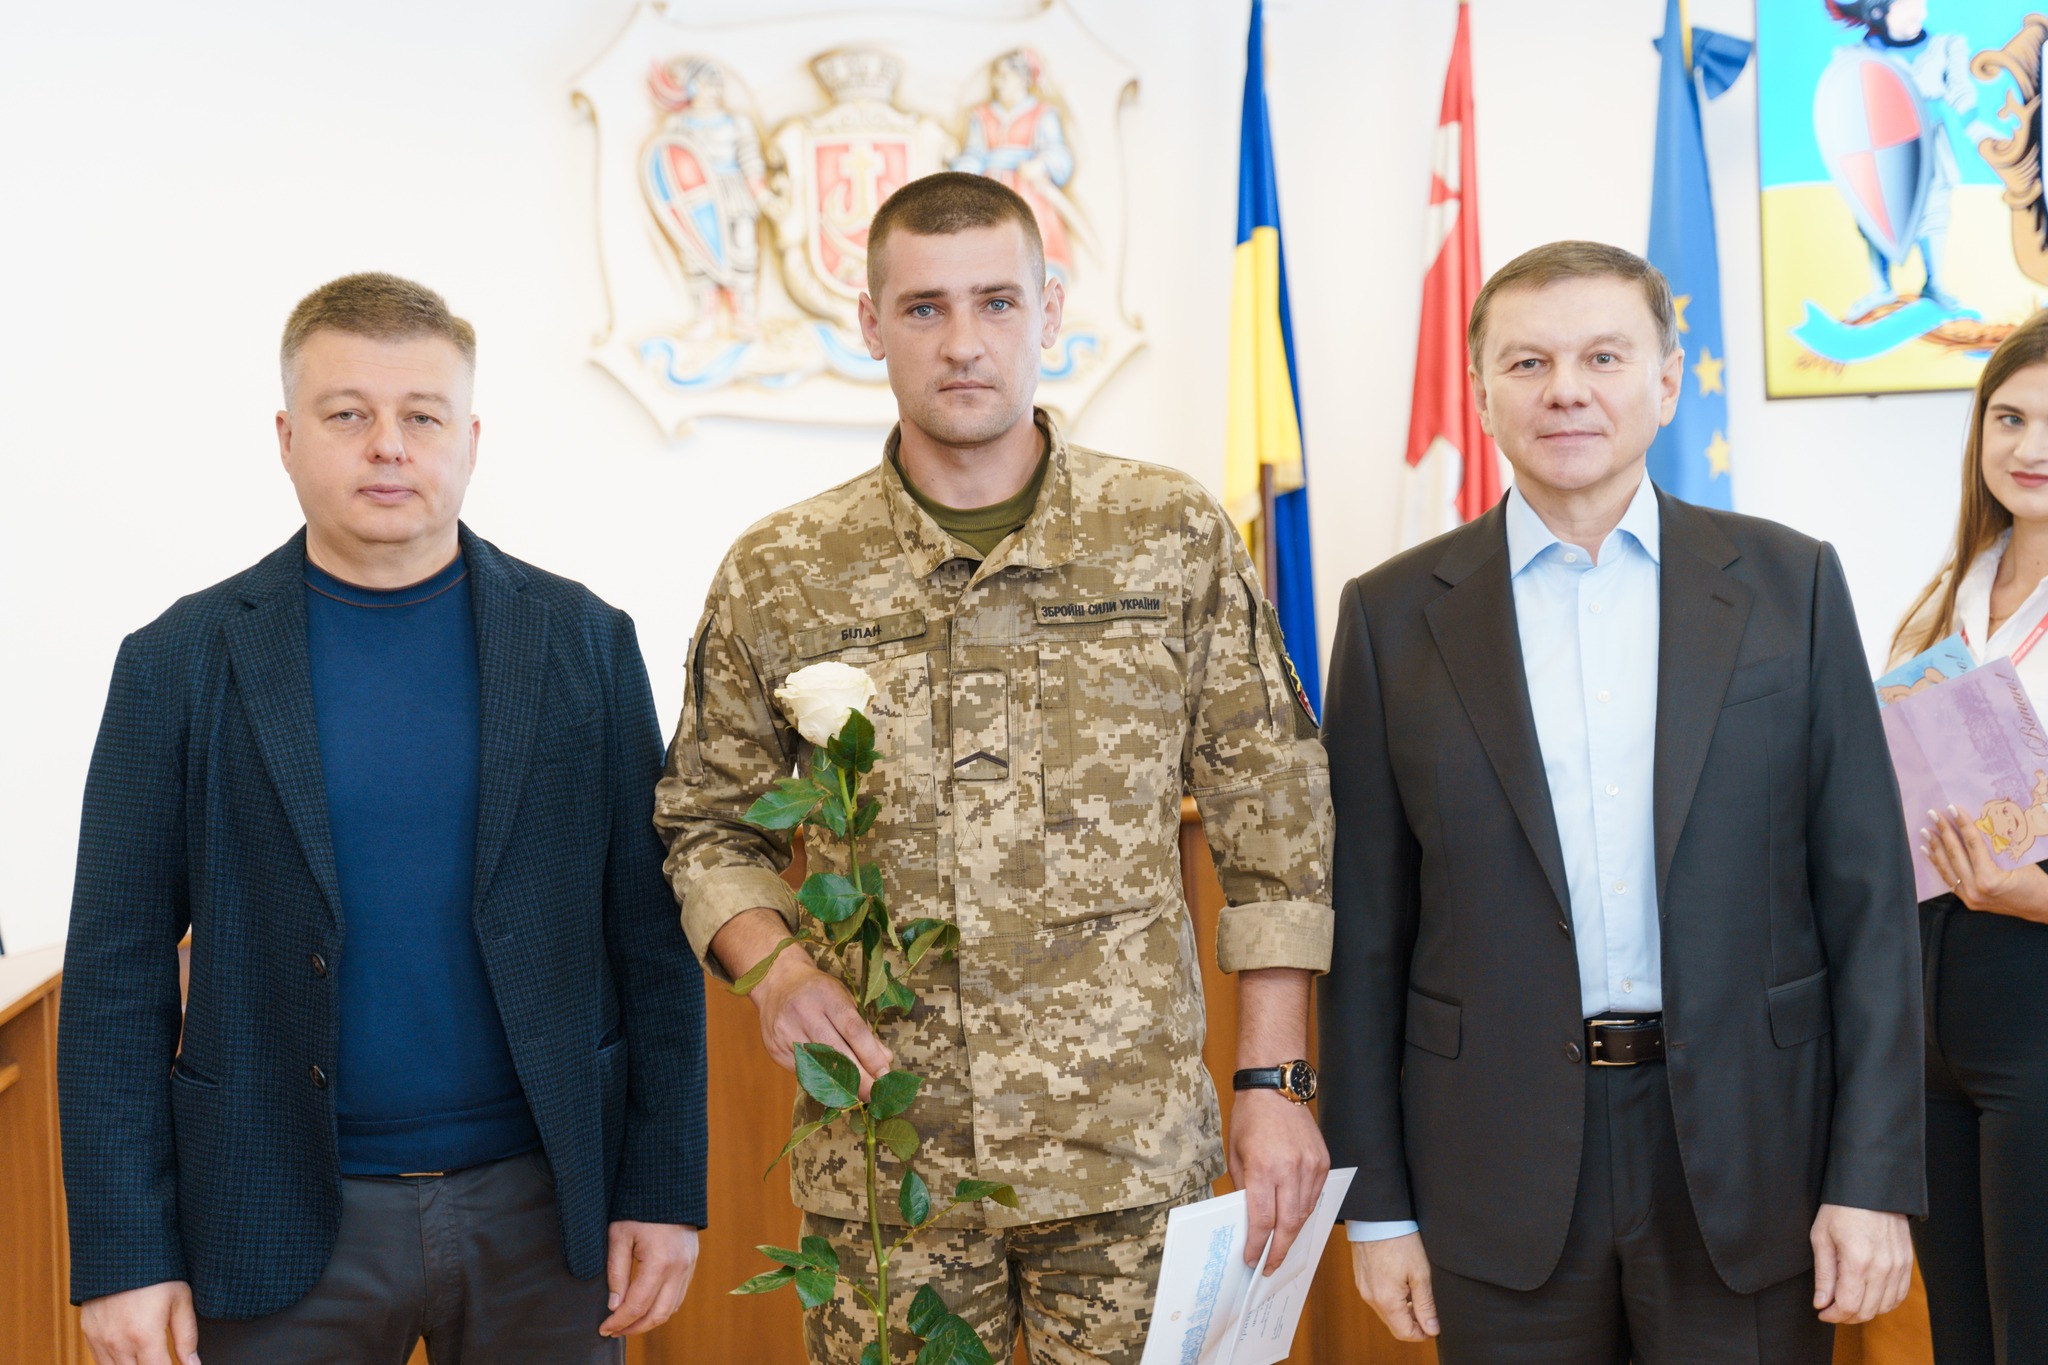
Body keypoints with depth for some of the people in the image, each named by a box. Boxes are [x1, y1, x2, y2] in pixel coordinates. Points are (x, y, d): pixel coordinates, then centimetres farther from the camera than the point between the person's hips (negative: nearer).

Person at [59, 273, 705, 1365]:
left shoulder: (584, 644, 2)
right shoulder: (179, 664, -1)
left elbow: (651, 939, 2)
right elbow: (118, 980, -1)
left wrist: (664, 1190, -2)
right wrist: (123, 1256, -5)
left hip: (541, 1204, 1)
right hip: (280, 1231, 0)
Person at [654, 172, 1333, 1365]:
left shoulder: (1177, 540, 0)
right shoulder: (777, 577, 2)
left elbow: (1276, 818, 2)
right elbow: (707, 821, 11)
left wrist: (1275, 1082, -2)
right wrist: (769, 962, -9)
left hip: (1135, 1152, 0)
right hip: (884, 1153, 1)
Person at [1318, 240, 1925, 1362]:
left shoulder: (1788, 584, 2)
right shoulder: (1395, 616, 1)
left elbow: (1868, 899, 1)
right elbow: (1365, 931, 3)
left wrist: (1874, 1179, -5)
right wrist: (1376, 1203, 1)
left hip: (1747, 1157, 0)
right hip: (1502, 1178, 0)